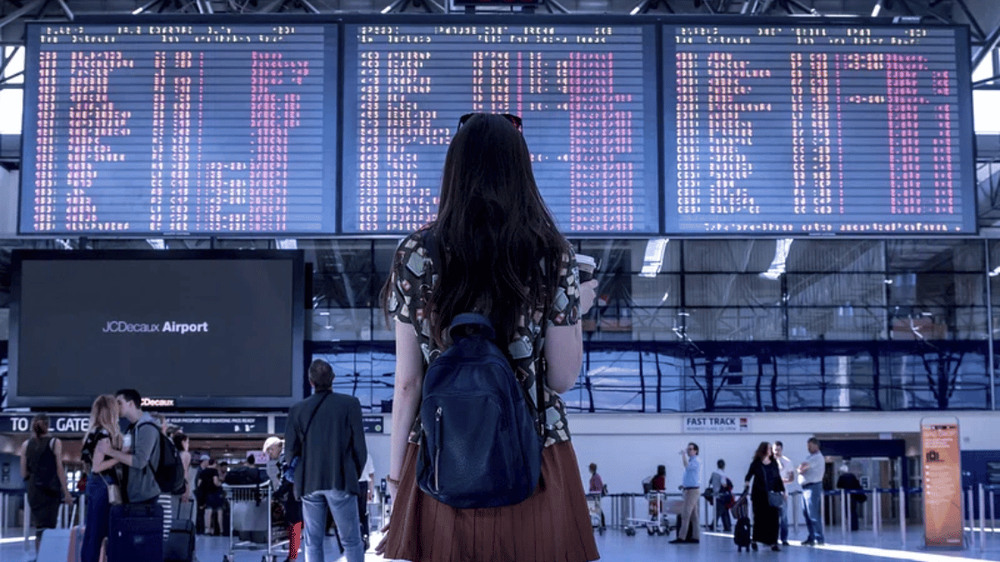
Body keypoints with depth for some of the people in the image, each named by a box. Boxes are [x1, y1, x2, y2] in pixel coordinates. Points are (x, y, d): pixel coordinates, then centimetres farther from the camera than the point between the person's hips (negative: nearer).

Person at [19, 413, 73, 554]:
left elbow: (23, 474, 5)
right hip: (51, 489, -3)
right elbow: (59, 470, -7)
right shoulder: (55, 443, -4)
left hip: (33, 490, 3)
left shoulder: (26, 445, 4)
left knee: (39, 525, 14)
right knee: (47, 527, -3)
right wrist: (66, 492, -3)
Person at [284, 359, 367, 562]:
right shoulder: (349, 404, -3)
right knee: (352, 541, 3)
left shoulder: (298, 410, 3)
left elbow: (291, 450, 3)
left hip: (309, 484, 2)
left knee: (313, 543, 8)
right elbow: (360, 447, -3)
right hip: (341, 482, -2)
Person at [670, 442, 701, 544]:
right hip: (688, 490, 10)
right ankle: (695, 537, 10)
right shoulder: (690, 461, 19)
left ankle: (681, 537, -15)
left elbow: (687, 466, -31)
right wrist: (683, 485, 16)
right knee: (693, 515, 9)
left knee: (685, 514, -13)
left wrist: (683, 454, -23)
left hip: (692, 490, -10)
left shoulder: (696, 462, -12)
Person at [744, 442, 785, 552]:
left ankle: (773, 542, -2)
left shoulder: (774, 463, 9)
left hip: (772, 495, 3)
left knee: (773, 518, -4)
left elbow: (778, 478, 13)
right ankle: (755, 541, 20)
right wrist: (746, 483, -23)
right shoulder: (756, 464, -1)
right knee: (759, 517, 4)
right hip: (759, 495, -3)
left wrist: (782, 491, 10)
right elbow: (749, 475, -3)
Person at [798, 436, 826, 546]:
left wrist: (801, 469, 3)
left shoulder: (817, 457, -11)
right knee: (807, 514, 10)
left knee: (813, 514, -11)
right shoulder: (811, 457, 20)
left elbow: (802, 467, -17)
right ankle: (812, 537, 16)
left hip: (813, 487, -10)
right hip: (806, 487, 10)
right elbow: (800, 469, 16)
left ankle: (818, 538, -10)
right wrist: (801, 470, -5)